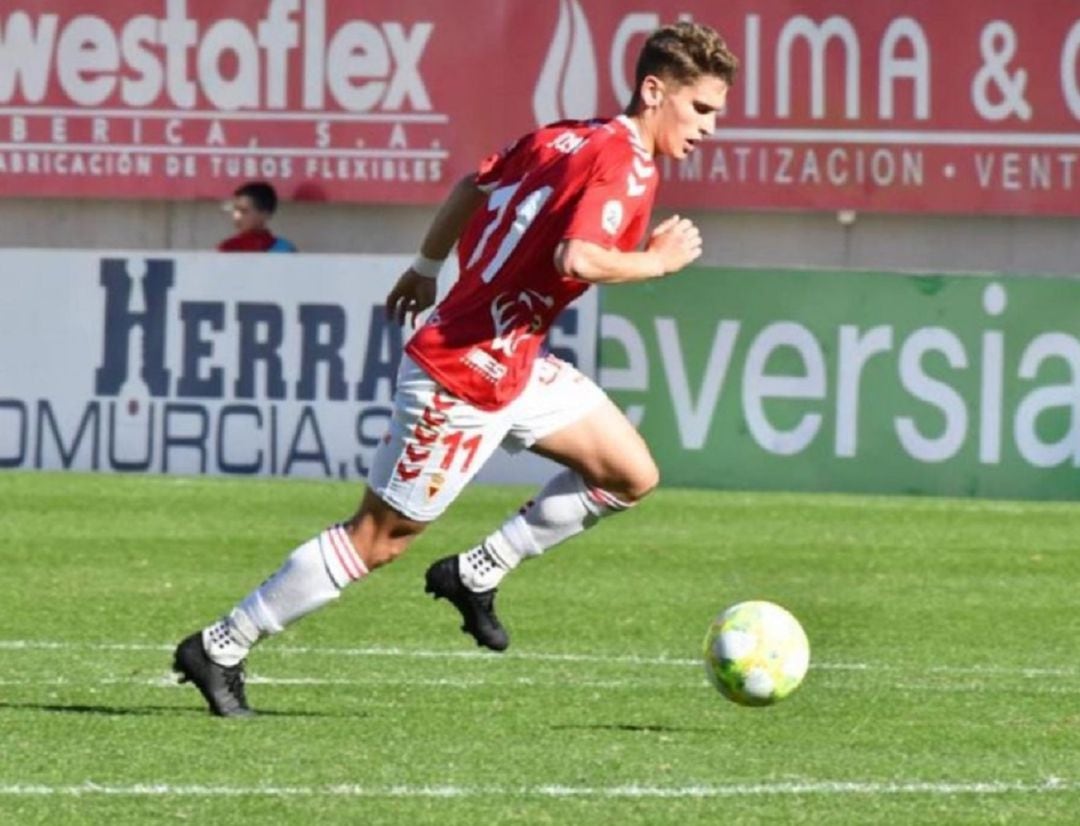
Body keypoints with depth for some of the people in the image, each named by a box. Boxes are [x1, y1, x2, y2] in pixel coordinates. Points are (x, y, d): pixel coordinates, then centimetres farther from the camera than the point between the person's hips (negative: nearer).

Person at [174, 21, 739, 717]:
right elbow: (576, 259, -34)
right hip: (465, 381, -10)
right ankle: (219, 650, 7)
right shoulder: (626, 166, -19)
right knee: (381, 539, -2)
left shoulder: (564, 139, 8)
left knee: (633, 476, 8)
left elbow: (473, 187, 19)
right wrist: (656, 261, -18)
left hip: (517, 365, 10)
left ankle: (476, 575, 17)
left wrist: (427, 270, 31)